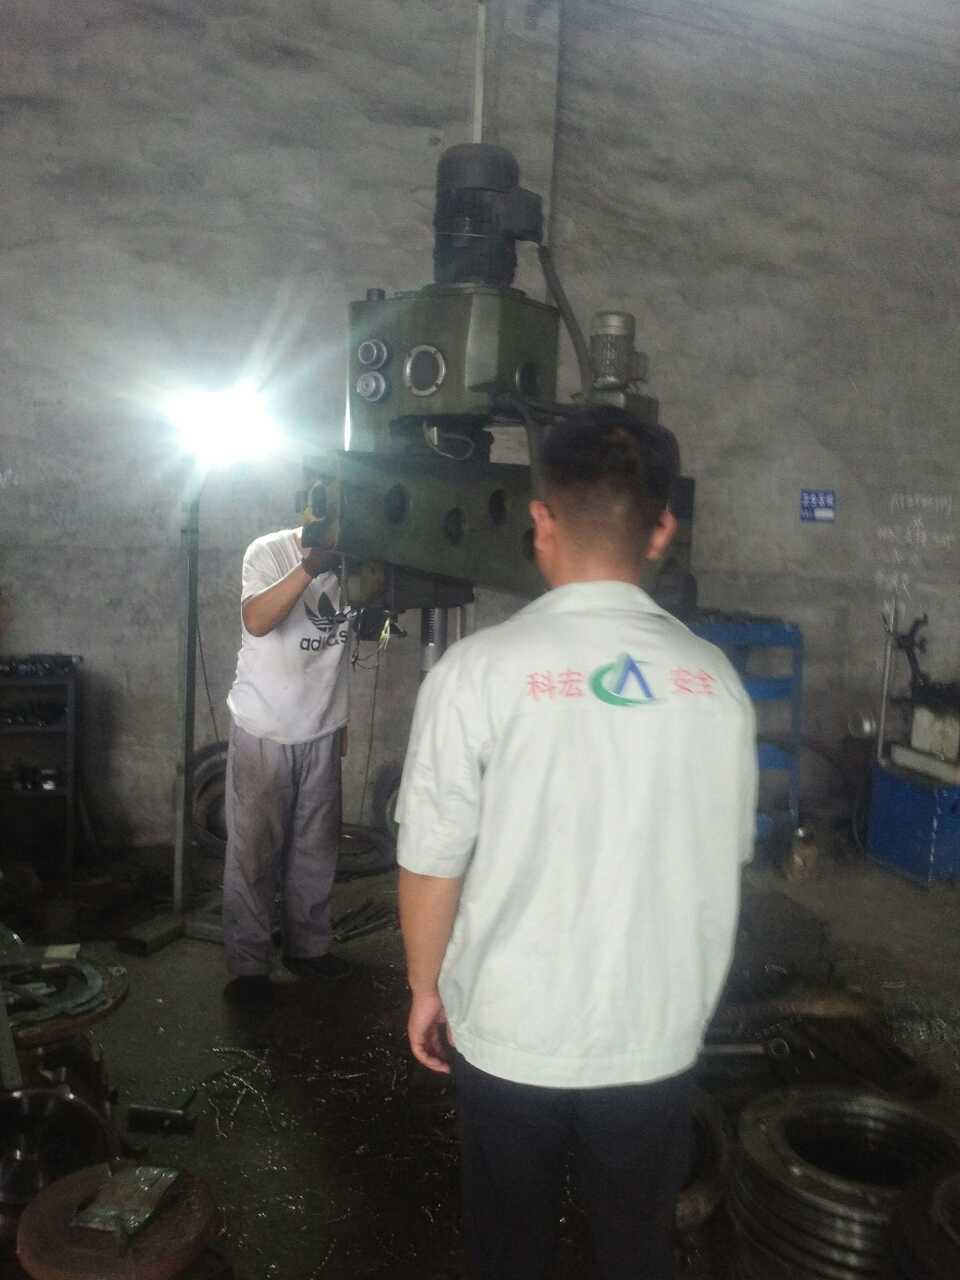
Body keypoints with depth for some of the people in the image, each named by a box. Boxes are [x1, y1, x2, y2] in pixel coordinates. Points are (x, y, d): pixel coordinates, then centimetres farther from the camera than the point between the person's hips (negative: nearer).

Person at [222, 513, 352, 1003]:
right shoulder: (269, 551, -12)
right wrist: (311, 566, -37)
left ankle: (307, 945, 28)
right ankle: (248, 964, 14)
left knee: (317, 848, 12)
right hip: (264, 731, -4)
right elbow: (256, 621, -27)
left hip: (322, 731, 5)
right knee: (254, 851, 3)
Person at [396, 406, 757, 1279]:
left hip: (512, 1034, -2)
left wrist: (426, 988, 6)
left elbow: (431, 864, -12)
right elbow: (727, 858, 4)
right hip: (658, 1037, 3)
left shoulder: (479, 670, -18)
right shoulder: (714, 679, -7)